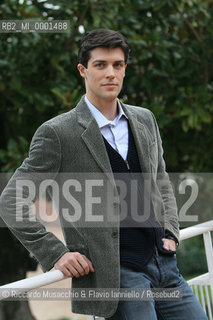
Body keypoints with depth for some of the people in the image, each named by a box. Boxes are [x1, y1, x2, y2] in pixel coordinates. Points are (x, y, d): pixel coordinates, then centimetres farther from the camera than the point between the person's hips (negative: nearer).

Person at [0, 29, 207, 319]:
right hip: (116, 274, -6)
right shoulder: (57, 133, -7)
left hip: (165, 264, 6)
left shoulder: (145, 120, 12)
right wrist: (55, 253, -11)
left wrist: (170, 233, 11)